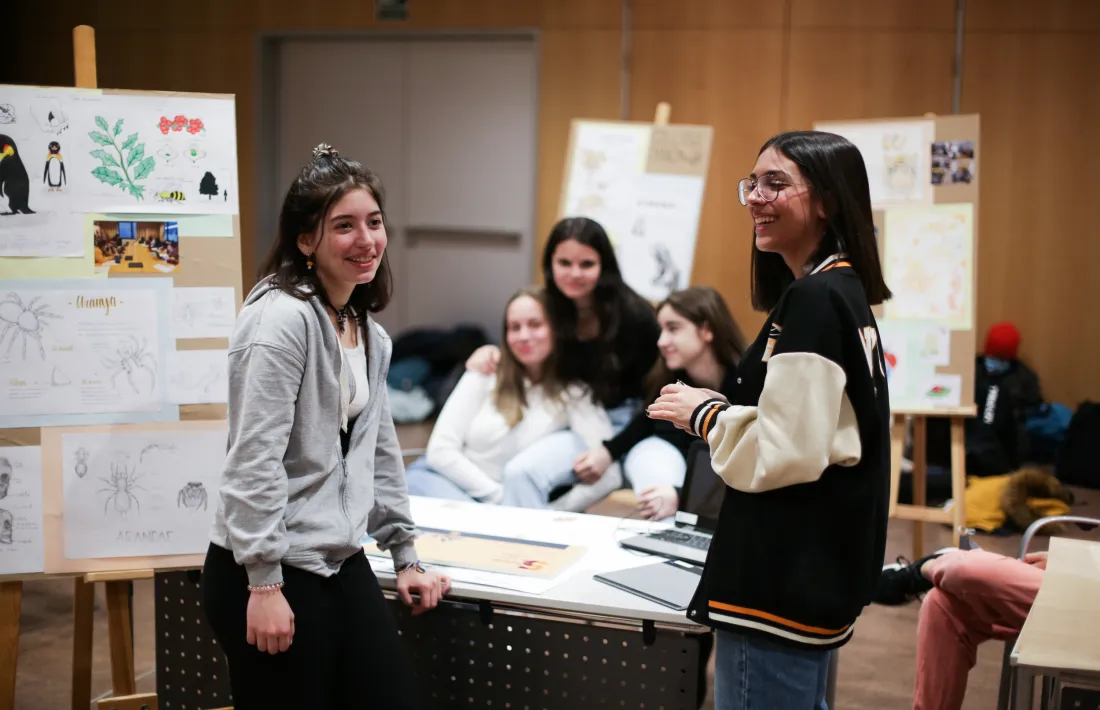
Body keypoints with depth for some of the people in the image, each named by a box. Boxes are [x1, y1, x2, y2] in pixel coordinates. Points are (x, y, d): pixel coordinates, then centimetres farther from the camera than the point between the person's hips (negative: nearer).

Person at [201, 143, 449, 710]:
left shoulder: (370, 334, 12)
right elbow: (255, 459, -20)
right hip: (268, 574, -8)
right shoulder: (282, 318, -16)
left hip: (342, 563, 8)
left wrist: (405, 557, 21)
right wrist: (264, 584, -20)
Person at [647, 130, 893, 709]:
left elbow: (787, 451, -23)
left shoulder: (812, 300, -18)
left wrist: (704, 414, -7)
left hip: (781, 584, -10)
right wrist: (713, 407, 11)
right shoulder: (846, 292, 12)